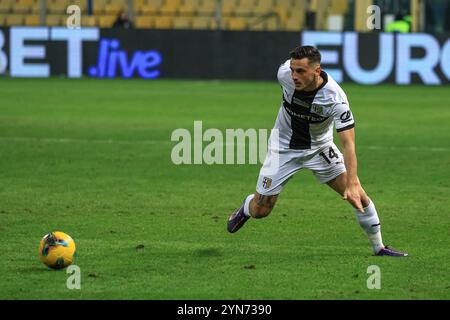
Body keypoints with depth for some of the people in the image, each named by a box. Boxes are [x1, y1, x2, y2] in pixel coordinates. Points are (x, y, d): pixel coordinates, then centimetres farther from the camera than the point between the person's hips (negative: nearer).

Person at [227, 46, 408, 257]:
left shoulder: (336, 98, -33)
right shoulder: (285, 73, -25)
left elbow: (348, 144, -36)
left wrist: (352, 184, -47)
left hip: (319, 148, -1)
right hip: (284, 147, 1)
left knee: (358, 196, -11)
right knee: (260, 210, 1)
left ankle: (379, 247, 9)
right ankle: (246, 207, 39)